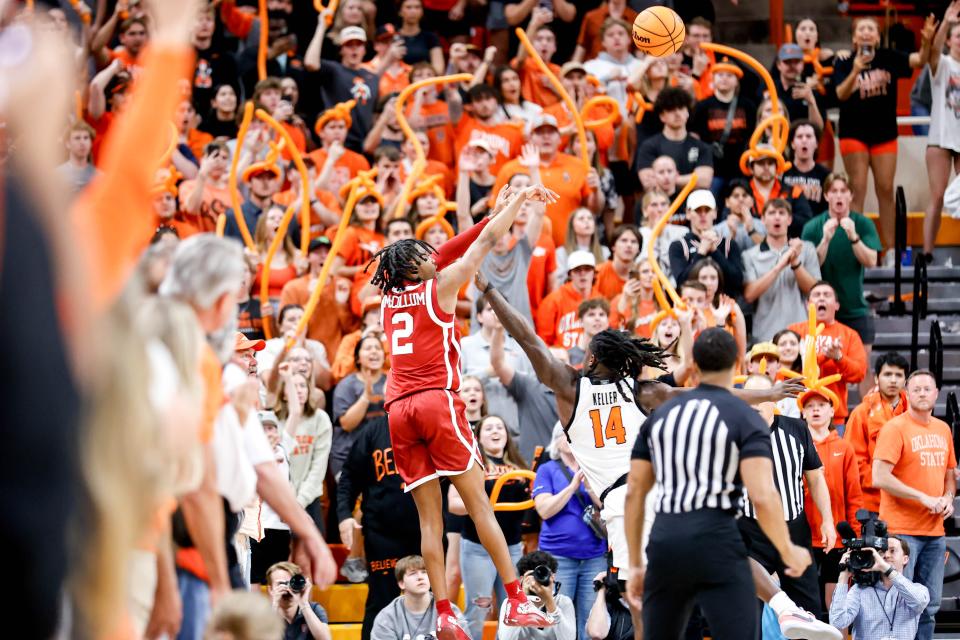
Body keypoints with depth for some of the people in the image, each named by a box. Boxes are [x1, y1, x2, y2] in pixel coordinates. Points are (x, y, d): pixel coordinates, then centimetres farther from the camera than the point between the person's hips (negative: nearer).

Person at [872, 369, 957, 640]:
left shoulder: (943, 430, 13)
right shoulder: (895, 428, -8)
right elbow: (880, 477, -16)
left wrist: (948, 498, 2)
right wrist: (923, 498, -16)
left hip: (934, 531, 7)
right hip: (902, 530, -7)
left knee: (929, 605, 10)